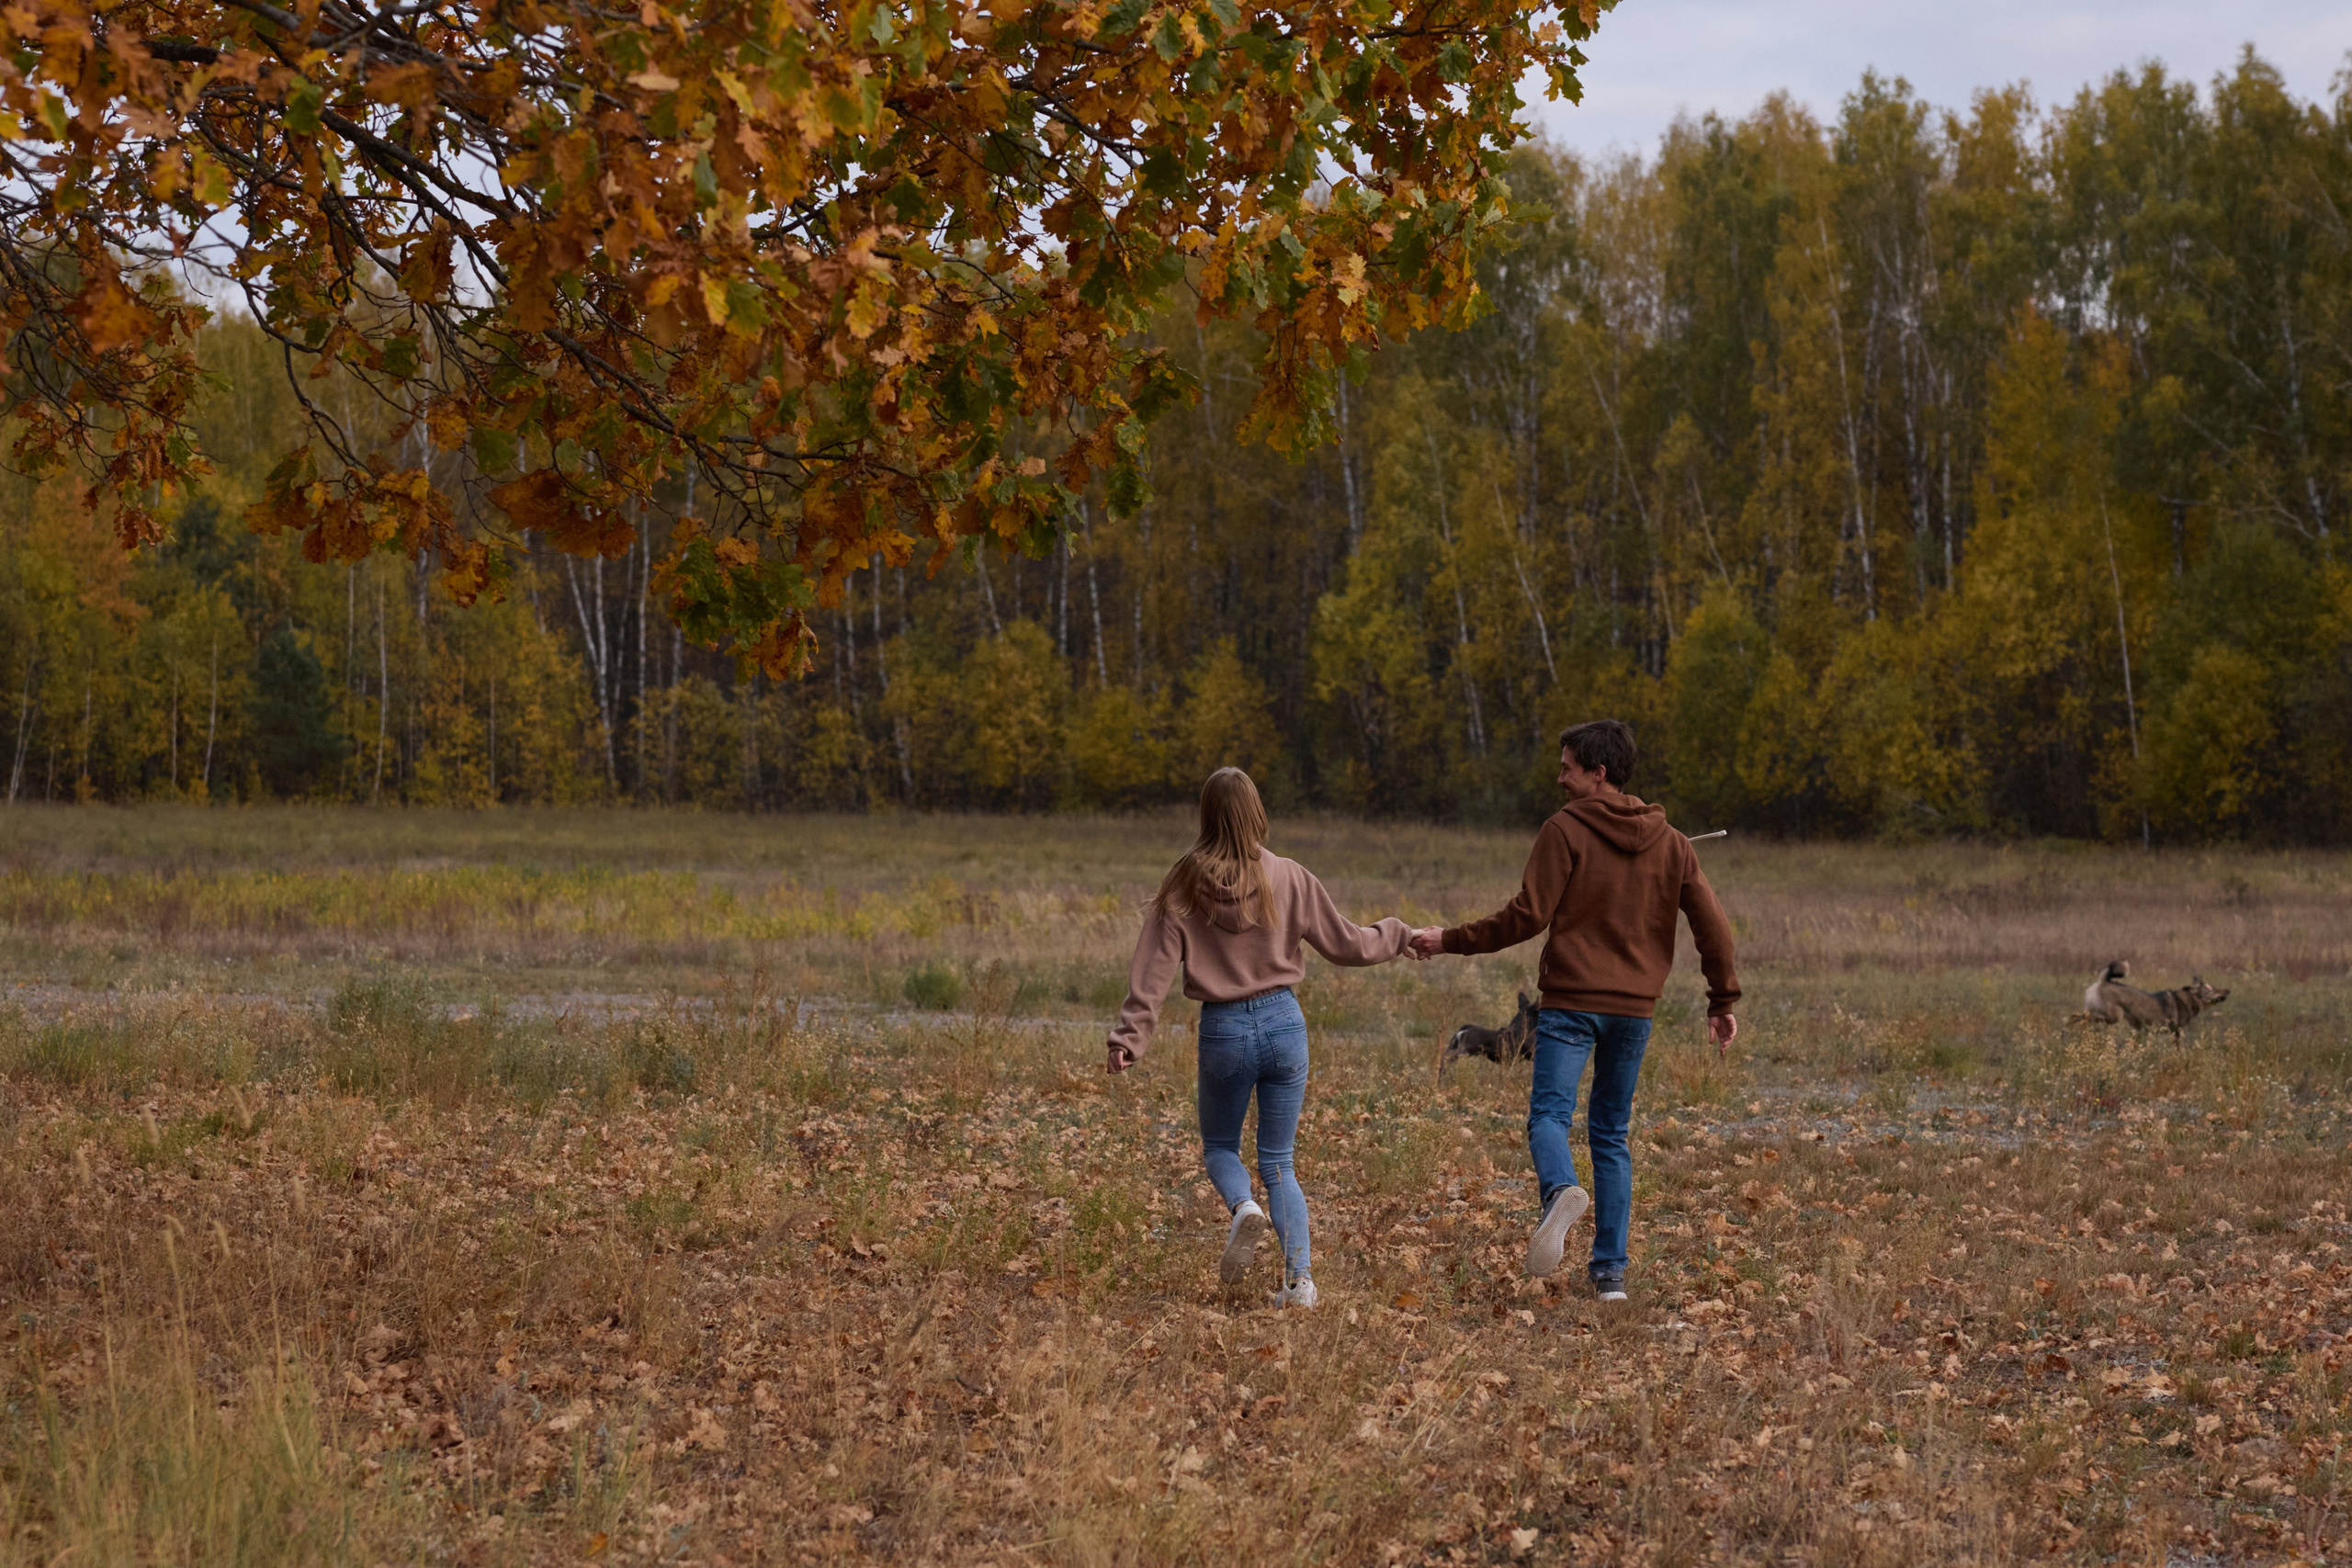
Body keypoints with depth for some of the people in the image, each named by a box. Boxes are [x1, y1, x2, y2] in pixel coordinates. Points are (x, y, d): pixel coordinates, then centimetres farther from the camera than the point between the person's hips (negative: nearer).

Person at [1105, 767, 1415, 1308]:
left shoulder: (1184, 886, -5)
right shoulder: (1289, 879, -4)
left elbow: (1153, 969, -8)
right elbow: (1346, 943, 4)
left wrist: (1128, 1037, -7)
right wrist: (1400, 935, 22)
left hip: (1222, 1029, -1)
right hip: (1284, 1023, 1)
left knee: (1219, 1146, 20)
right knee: (1278, 1160, 10)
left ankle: (1243, 1206, -13)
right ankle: (1300, 1277, -5)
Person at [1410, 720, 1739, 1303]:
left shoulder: (1565, 830, -6)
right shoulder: (1670, 843, 9)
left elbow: (1527, 917, -11)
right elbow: (1713, 925, 7)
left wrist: (1450, 941, -1)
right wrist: (1723, 1000, 16)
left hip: (1571, 1001, -5)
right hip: (1635, 1010, 5)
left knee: (1549, 1113, -7)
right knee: (1611, 1134, 12)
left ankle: (1560, 1191, -41)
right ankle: (1611, 1270, 7)